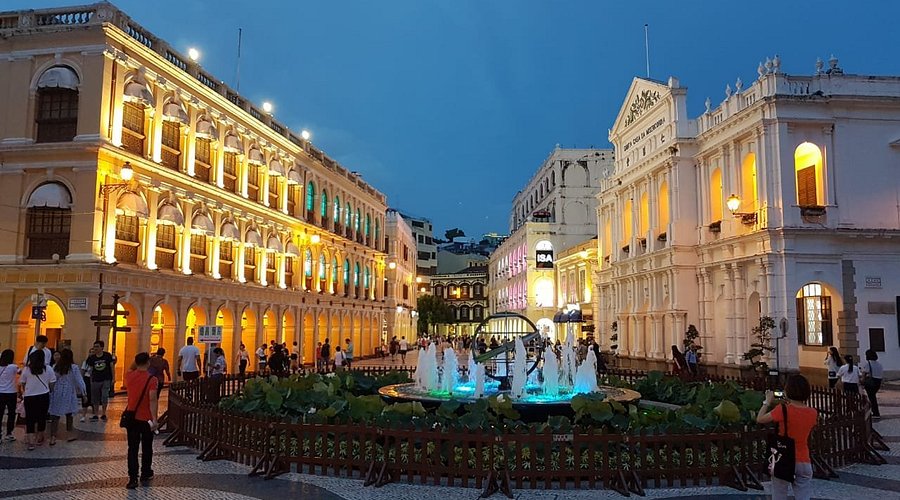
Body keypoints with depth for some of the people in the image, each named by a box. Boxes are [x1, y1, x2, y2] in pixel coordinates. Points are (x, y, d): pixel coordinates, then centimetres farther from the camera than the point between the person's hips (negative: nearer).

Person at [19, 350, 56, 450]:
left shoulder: (26, 369, -4)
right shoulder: (48, 369, -5)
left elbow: (22, 383, 2)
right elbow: (52, 384, -1)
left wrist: (24, 391, 22)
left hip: (29, 397, 0)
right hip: (44, 396, 0)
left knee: (30, 418, 4)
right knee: (42, 417, 14)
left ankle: (30, 441, -1)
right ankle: (39, 438, 27)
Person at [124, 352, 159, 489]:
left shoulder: (129, 376, -2)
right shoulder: (151, 379, -16)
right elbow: (153, 399, -23)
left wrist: (134, 366, 19)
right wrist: (155, 418, -22)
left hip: (131, 417, 3)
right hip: (146, 419, -3)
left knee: (133, 448, 3)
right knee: (147, 448, 14)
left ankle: (133, 478, -4)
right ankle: (146, 473, 27)